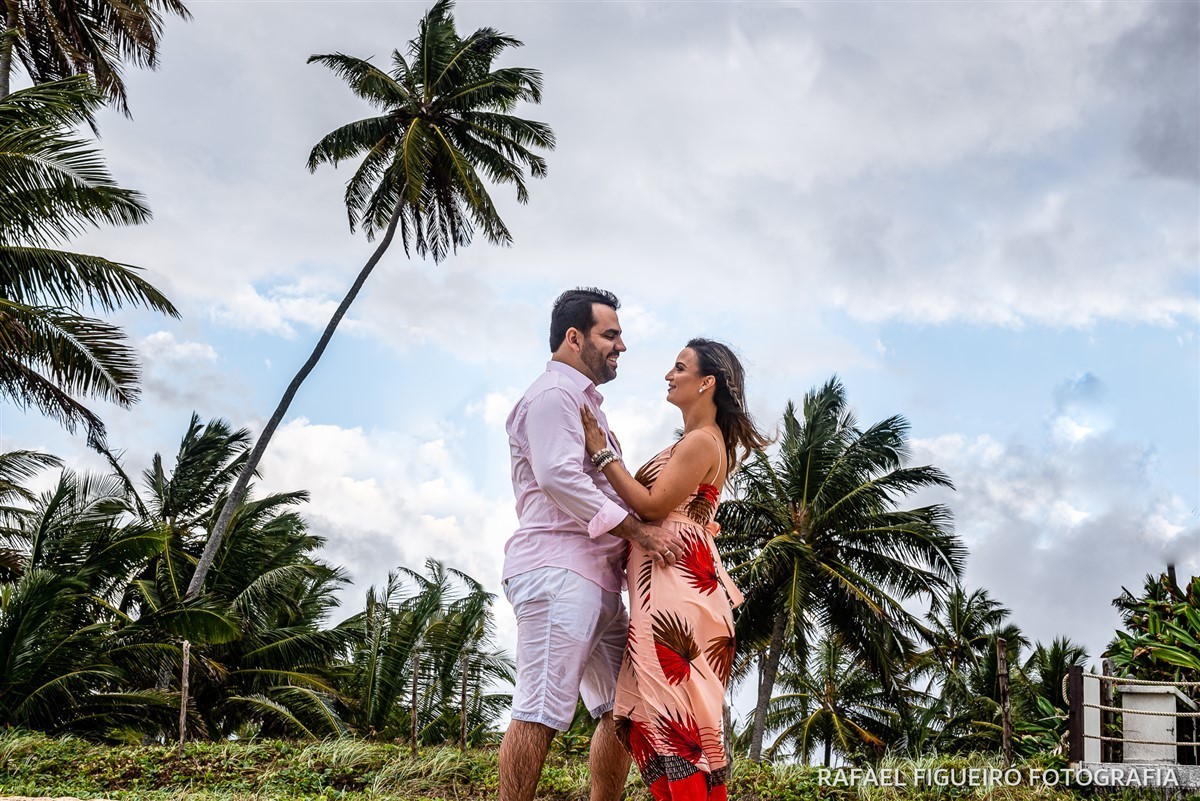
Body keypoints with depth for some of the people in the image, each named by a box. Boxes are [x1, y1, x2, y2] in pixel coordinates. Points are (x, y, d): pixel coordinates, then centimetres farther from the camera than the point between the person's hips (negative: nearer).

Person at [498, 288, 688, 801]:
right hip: (557, 570, -10)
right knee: (541, 711, -15)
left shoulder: (585, 403, 29)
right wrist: (638, 531, -19)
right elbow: (558, 475, -17)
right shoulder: (554, 394, -3)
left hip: (596, 576, 10)